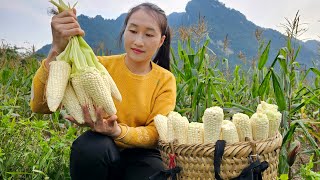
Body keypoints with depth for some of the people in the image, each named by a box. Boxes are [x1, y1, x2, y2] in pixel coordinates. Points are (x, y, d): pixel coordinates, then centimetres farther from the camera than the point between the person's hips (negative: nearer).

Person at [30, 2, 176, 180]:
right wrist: (57, 49, -36)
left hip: (140, 156, 0)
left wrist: (117, 131, -32)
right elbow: (40, 105, -20)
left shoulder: (165, 81, -6)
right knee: (90, 144, -33)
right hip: (97, 155, 0)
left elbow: (156, 133, -12)